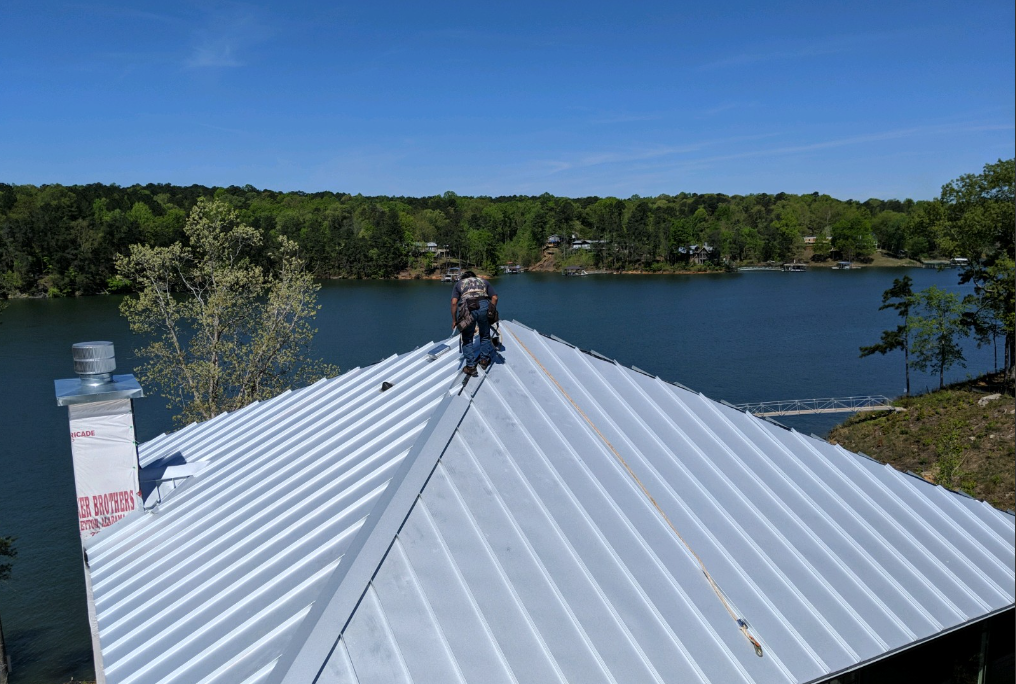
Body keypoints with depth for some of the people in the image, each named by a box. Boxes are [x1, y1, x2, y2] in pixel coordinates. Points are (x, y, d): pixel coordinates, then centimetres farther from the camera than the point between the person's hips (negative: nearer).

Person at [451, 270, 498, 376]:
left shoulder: (459, 283, 28)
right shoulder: (483, 281, 32)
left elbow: (454, 302, 13)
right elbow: (494, 297, 19)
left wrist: (454, 320, 18)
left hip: (467, 308, -1)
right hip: (484, 306, 1)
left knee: (467, 339, 13)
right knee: (485, 335, 24)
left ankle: (471, 366, 11)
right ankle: (484, 360, 29)